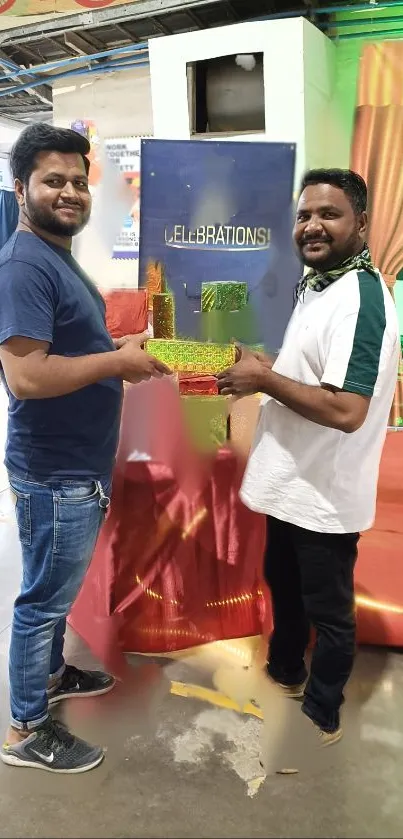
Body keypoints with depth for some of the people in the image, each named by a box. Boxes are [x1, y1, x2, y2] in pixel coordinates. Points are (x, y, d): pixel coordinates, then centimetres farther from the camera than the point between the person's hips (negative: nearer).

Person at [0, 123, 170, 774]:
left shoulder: (59, 257, 13)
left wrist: (122, 350, 5)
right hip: (56, 474, -10)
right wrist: (118, 362, -20)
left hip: (79, 466, 10)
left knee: (57, 588, 24)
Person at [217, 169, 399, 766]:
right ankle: (285, 671, 50)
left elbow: (346, 409, -32)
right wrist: (262, 370, 1)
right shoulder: (318, 285, 8)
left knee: (328, 610, 12)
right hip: (291, 482, 10)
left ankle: (321, 715, 34)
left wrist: (264, 379, -23)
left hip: (326, 494, -10)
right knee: (282, 583, 26)